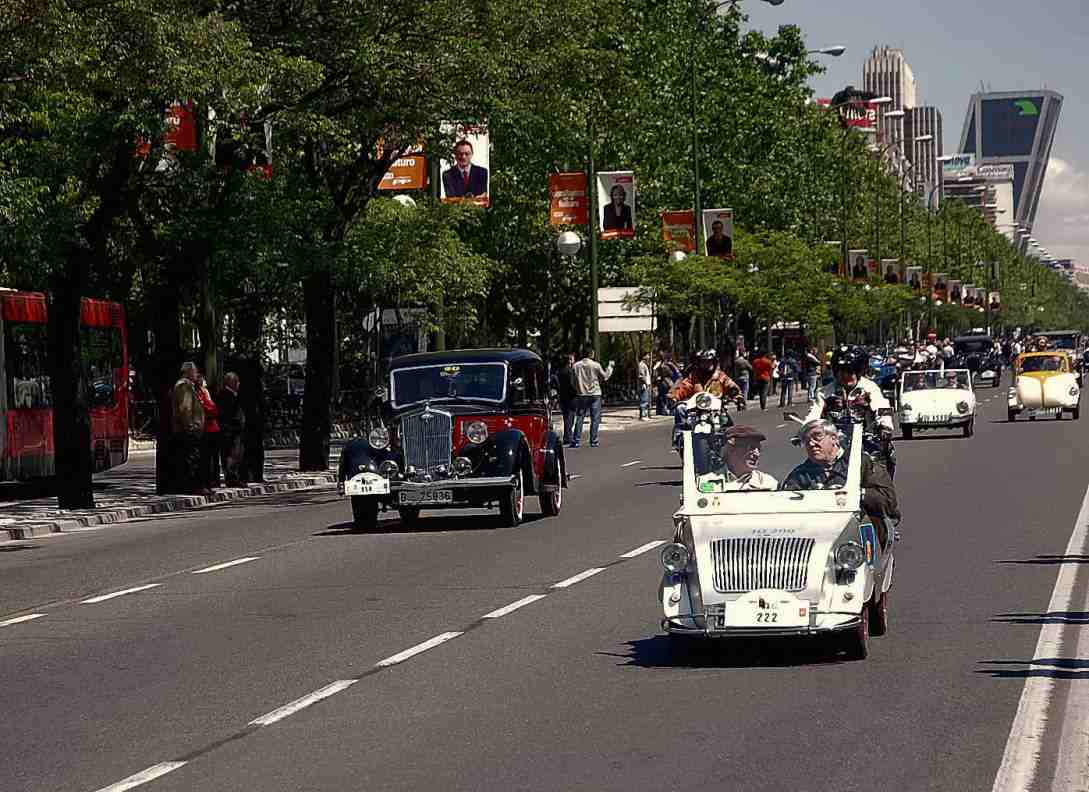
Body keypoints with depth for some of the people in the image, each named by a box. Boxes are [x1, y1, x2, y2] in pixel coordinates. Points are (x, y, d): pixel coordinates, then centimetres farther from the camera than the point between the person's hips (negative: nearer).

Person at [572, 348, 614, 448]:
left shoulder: (576, 366, -2)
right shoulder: (595, 365, -9)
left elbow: (573, 381, 3)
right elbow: (605, 376, 3)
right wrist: (610, 367, 18)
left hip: (582, 395, 2)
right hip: (595, 394, -2)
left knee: (579, 418, 6)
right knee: (595, 419, 3)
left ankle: (575, 441, 3)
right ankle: (594, 441, 1)